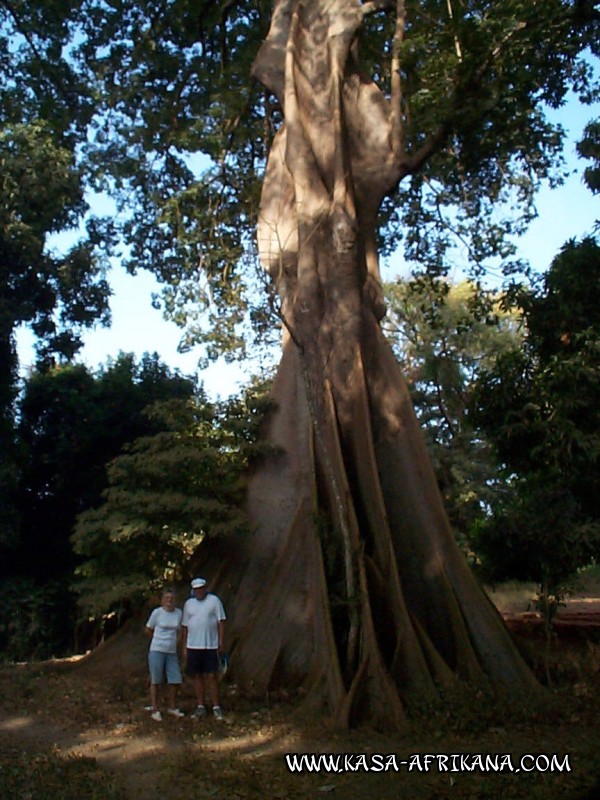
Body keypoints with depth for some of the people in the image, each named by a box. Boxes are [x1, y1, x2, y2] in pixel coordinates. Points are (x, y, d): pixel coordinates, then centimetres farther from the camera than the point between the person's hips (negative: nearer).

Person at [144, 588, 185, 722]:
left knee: (175, 681, 5)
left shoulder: (179, 613, 4)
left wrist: (175, 643, 6)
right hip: (157, 651, -4)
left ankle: (172, 708, 23)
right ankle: (155, 710, 16)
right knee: (155, 681, 4)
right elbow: (148, 631, 5)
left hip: (171, 652, 4)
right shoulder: (157, 612, -7)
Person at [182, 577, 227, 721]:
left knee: (211, 676, -3)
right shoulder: (188, 604, 8)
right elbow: (185, 626, 10)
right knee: (197, 676, 7)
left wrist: (221, 642, -7)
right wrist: (184, 647, 8)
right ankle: (201, 707, 17)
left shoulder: (214, 600, -2)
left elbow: (221, 621, -2)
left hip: (211, 646, -3)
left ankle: (216, 707, 5)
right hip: (193, 646, 3)